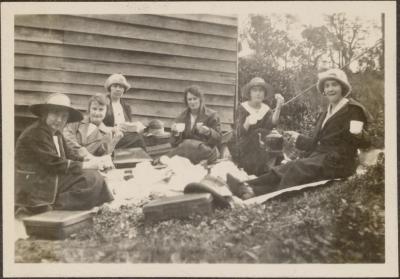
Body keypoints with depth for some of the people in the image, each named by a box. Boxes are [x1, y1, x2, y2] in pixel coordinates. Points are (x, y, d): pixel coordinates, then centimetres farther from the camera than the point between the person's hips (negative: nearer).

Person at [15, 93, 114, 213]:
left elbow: (70, 156, 7)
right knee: (91, 179, -16)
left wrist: (96, 162, -9)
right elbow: (55, 165, -21)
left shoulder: (57, 134, 14)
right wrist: (87, 165, -16)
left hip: (52, 180, 9)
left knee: (94, 176, -5)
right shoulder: (34, 134, -17)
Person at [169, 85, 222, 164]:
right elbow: (174, 144, 10)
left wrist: (208, 132, -20)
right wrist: (176, 133, -12)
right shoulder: (181, 118, 16)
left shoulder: (211, 115, 8)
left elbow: (218, 140, 0)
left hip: (206, 150, -2)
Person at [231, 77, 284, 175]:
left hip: (262, 146, 3)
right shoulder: (242, 109, -4)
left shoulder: (266, 110, 5)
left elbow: (272, 124, -18)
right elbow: (239, 133, -16)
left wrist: (278, 107, -33)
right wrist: (247, 124, -37)